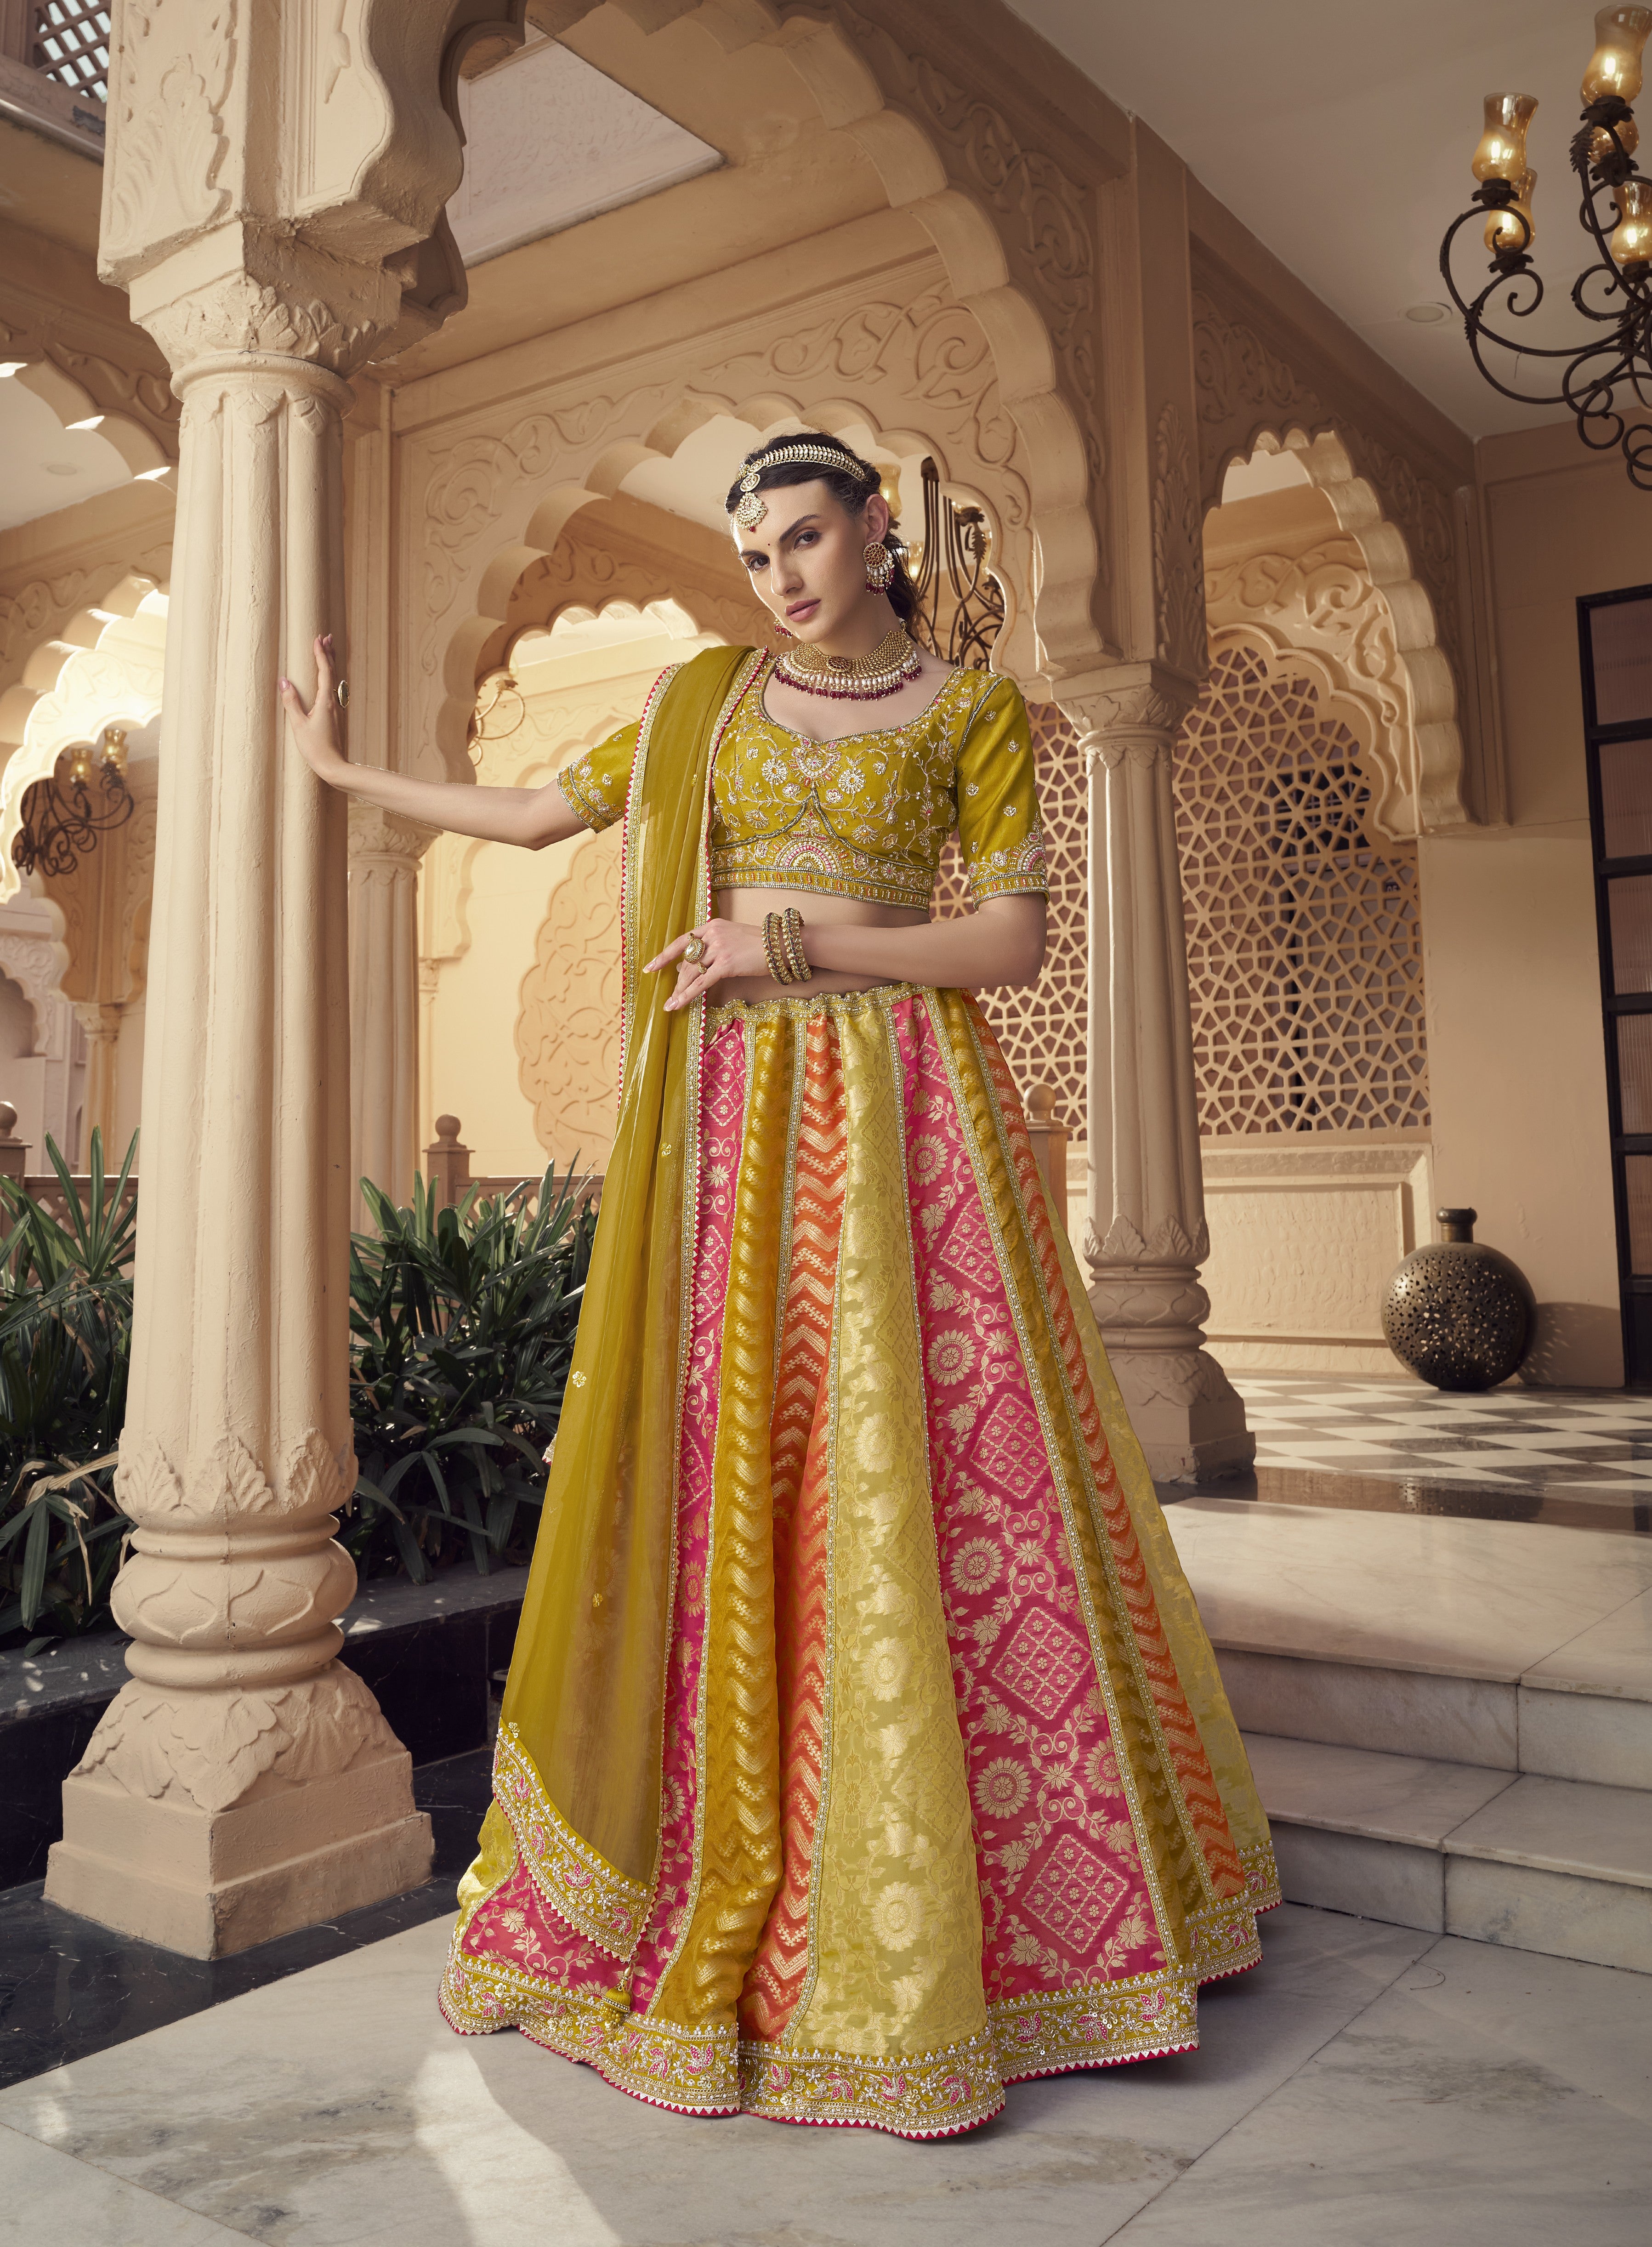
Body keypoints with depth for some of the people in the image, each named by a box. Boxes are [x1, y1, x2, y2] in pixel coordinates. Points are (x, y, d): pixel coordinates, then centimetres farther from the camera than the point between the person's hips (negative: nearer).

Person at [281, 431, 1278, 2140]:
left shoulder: (972, 709, 6)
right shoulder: (703, 697, 14)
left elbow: (1014, 942, -3)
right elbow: (536, 813, 20)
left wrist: (795, 936, -10)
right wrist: (344, 774, 25)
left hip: (905, 1111, -2)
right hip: (734, 1125, 2)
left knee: (925, 1485, -2)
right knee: (724, 1486, 2)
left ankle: (954, 1912, 14)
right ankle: (707, 1902, 17)